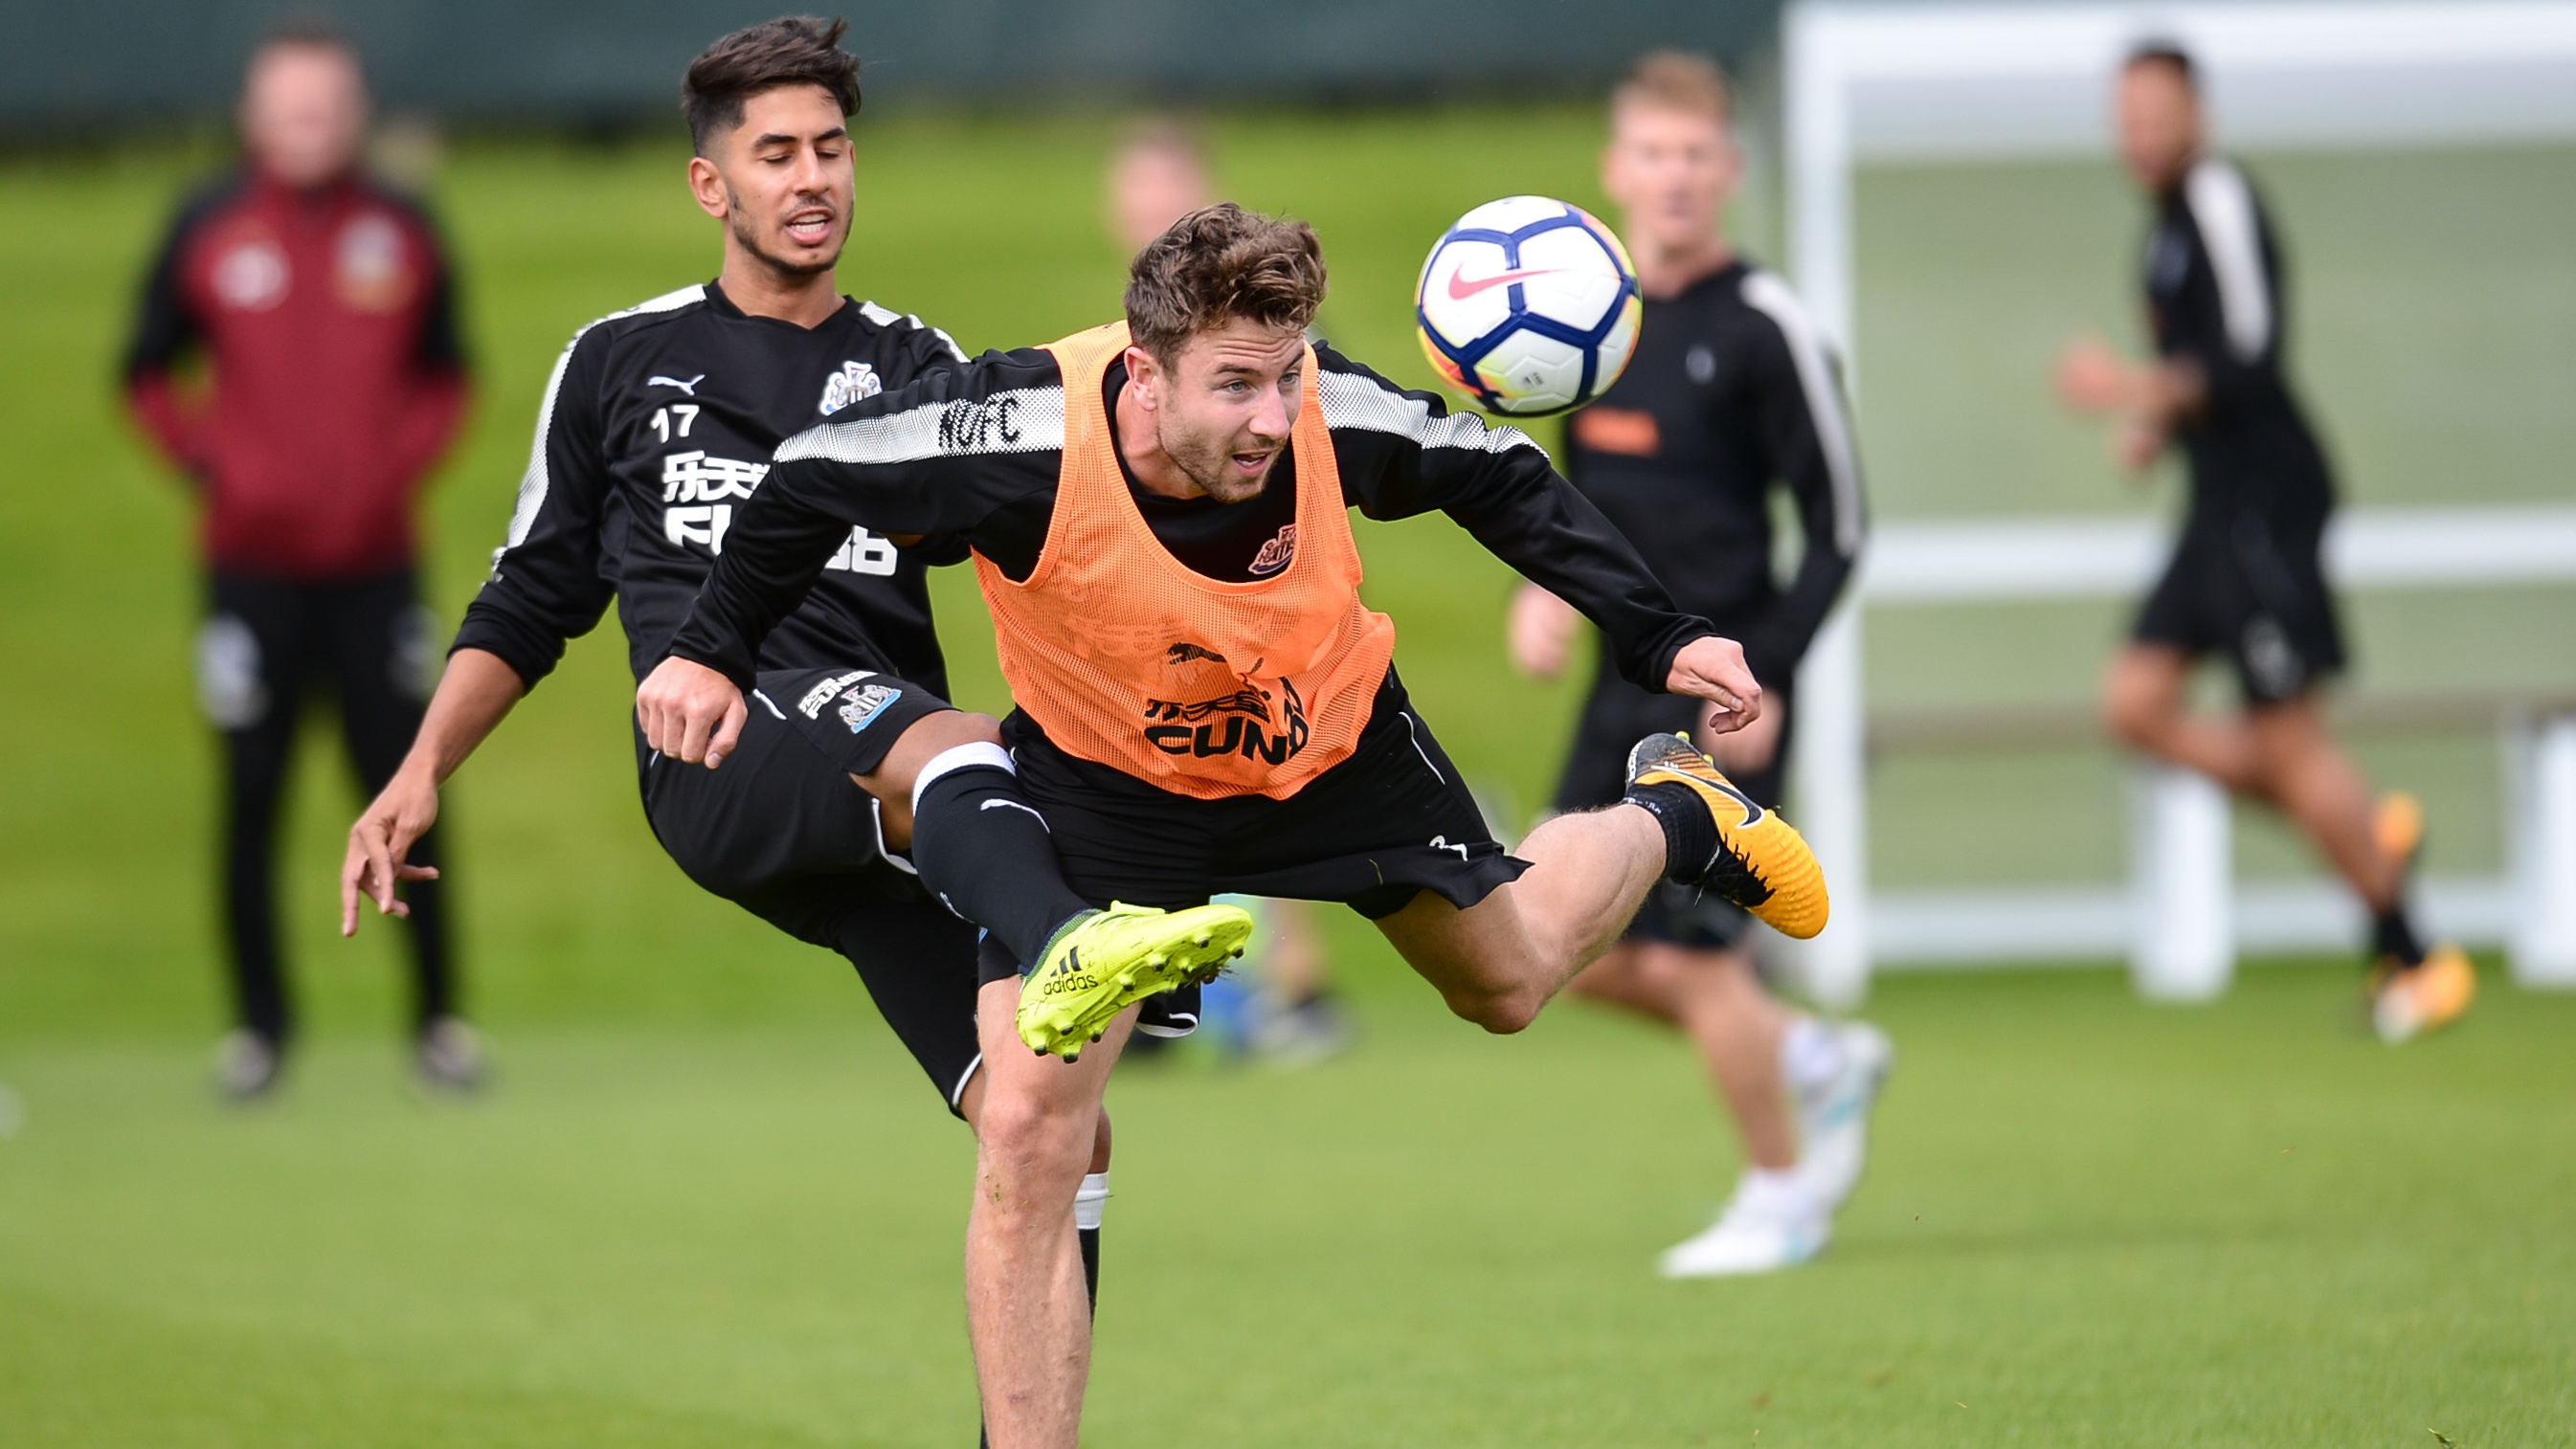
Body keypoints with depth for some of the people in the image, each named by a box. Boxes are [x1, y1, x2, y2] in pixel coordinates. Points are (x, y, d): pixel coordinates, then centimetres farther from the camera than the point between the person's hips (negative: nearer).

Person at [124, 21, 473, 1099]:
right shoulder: (208, 233, 0)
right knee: (252, 796, 1)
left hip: (375, 559, 1)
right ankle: (259, 1022, 12)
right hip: (253, 561, -1)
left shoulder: (403, 235, 4)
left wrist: (402, 466, -1)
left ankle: (438, 1017, 8)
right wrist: (211, 464, -4)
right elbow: (150, 376, 9)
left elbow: (442, 378, 14)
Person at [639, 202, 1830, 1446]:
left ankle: (1670, 815, 55)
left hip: (1337, 748, 2)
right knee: (1028, 1155, -14)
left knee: (1509, 983, 23)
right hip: (1102, 774, -2)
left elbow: (1498, 479, -9)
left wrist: (1660, 639, -11)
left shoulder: (1329, 413, -31)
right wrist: (712, 651, -12)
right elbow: (810, 479, -18)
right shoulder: (1028, 436, -37)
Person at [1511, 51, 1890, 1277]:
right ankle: (1816, 1059, 26)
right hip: (1625, 681, 7)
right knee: (1584, 954, 7)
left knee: (1692, 955, -6)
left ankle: (1777, 1196, 14)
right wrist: (1546, 587, 3)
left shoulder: (1763, 329, -12)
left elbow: (1836, 524, -10)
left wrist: (1769, 677, -17)